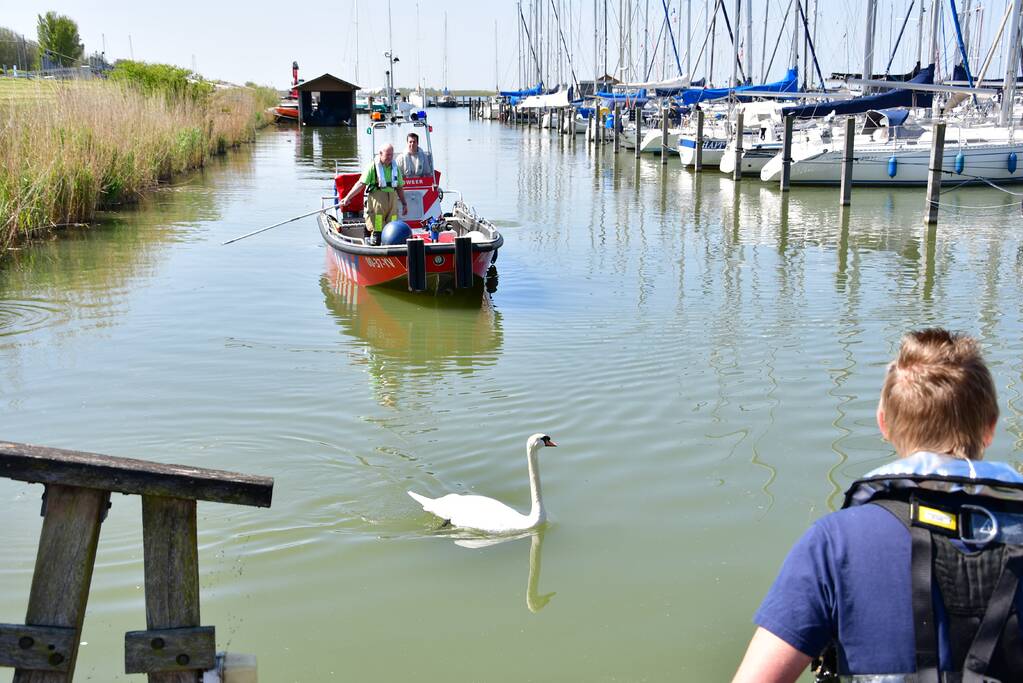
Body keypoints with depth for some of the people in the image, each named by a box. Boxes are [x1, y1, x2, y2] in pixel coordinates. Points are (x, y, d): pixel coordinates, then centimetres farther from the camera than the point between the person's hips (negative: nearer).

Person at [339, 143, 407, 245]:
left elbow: (399, 187, 21)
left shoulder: (395, 167, 14)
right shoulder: (373, 166, -2)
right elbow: (361, 184, -6)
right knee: (376, 229, -9)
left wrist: (404, 203, 20)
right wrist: (348, 197, -11)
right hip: (376, 198, -5)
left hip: (392, 198, 5)